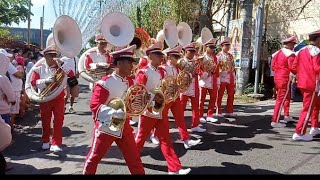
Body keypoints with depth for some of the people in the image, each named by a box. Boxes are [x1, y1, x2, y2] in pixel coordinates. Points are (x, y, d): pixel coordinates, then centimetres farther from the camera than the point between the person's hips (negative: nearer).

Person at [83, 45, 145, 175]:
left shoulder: (130, 82, 3)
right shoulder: (105, 83, -18)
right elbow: (94, 105, -25)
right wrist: (115, 113, -37)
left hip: (124, 127, 6)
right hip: (106, 127, -5)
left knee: (134, 158, 11)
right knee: (94, 158, 10)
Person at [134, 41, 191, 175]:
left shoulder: (161, 71, 8)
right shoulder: (143, 72, -14)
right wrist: (154, 97, -24)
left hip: (161, 111, 6)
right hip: (148, 111, -6)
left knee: (165, 140, 7)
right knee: (141, 138, 11)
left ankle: (175, 168, 10)